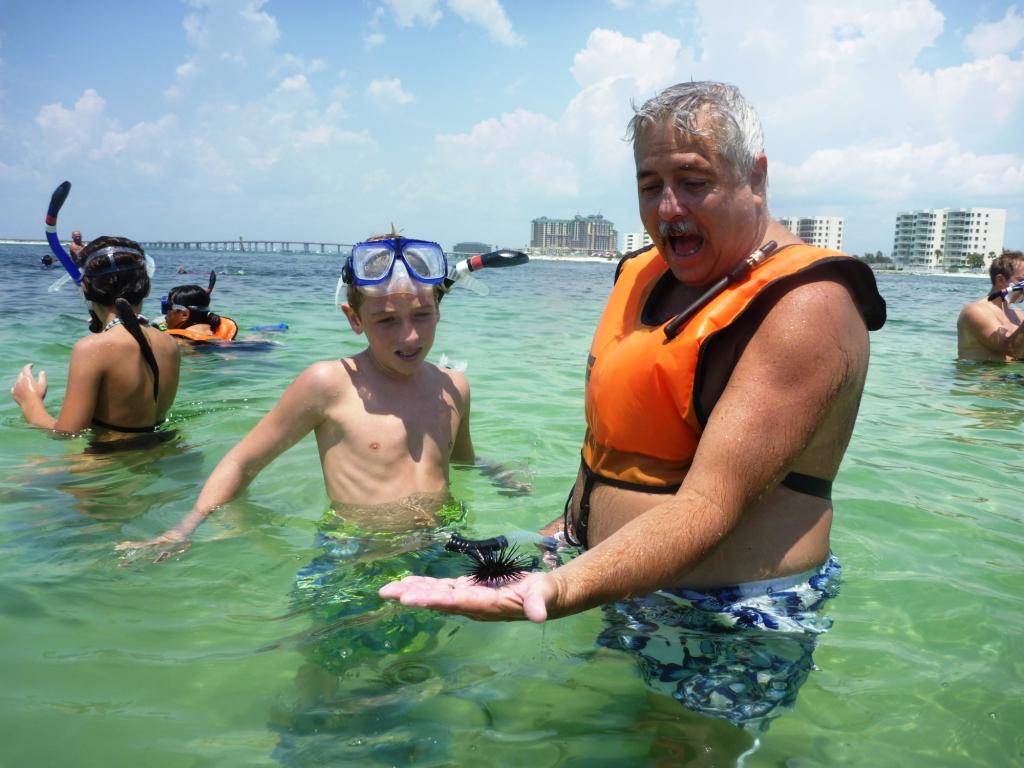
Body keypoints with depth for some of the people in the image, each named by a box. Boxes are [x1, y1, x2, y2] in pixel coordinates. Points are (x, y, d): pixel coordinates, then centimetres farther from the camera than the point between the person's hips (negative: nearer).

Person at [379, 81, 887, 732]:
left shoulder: (806, 307, -20)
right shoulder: (651, 275, 6)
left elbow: (709, 505, -31)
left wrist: (561, 590, -43)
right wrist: (569, 526, 13)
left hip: (721, 641, -7)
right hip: (613, 590, 8)